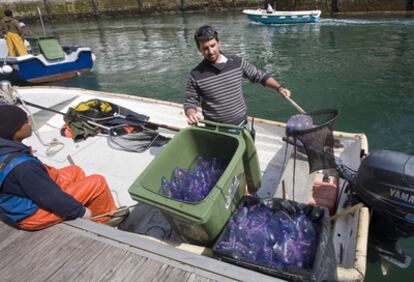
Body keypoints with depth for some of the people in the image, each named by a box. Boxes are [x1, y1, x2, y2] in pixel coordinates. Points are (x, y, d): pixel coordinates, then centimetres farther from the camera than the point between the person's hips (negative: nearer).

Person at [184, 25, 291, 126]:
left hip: (242, 125, 2)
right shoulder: (196, 75, -8)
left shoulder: (237, 62, -2)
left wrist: (279, 87, -5)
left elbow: (260, 76, 8)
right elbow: (190, 103, -1)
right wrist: (191, 114, -22)